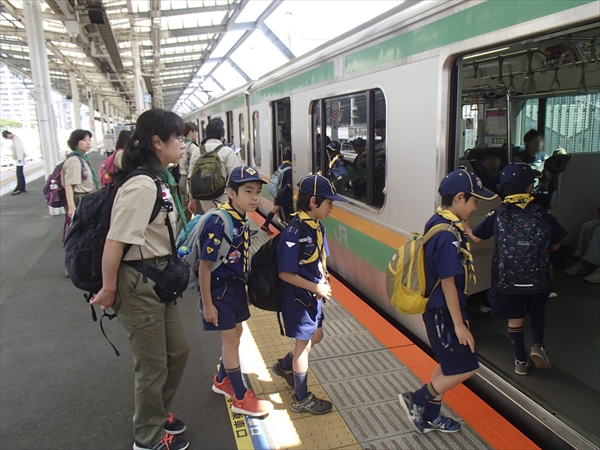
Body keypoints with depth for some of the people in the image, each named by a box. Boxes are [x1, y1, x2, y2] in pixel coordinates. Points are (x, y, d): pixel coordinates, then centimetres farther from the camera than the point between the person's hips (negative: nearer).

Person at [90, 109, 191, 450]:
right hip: (139, 284, -9)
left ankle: (160, 412, 46)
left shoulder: (160, 178, 5)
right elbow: (115, 242, -25)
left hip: (160, 279, 9)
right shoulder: (141, 185, -24)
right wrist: (108, 290, -15)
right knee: (153, 365, 9)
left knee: (179, 350, 22)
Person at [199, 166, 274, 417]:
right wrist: (207, 304, -19)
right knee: (231, 340, 3)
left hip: (236, 286, 8)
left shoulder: (242, 219, -1)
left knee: (235, 335, 20)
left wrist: (243, 288, 16)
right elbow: (204, 266, -23)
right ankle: (241, 399, 18)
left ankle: (222, 381, 42)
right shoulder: (219, 222, -26)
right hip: (219, 289, -8)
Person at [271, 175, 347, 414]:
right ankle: (301, 399, 26)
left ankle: (284, 366, 45)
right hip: (298, 297, -8)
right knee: (303, 344, 6)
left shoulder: (318, 228, 0)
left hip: (313, 296, 9)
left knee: (315, 336, 23)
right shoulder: (294, 233, -26)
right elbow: (285, 273, -25)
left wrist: (324, 281, -5)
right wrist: (316, 287, -21)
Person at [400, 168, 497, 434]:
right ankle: (416, 400, 13)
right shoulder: (448, 235, -25)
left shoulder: (439, 223, 5)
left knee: (448, 364, 20)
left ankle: (430, 416, 34)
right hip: (443, 313, -10)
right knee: (466, 367, 1)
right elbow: (448, 283, -23)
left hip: (438, 309, 10)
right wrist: (459, 324, -17)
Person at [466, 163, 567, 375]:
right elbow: (555, 246, 0)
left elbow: (476, 237, 1)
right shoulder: (541, 214, -9)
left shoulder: (497, 215, -9)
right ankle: (537, 346, 10)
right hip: (537, 277, 0)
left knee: (515, 318, 14)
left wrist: (464, 225, 21)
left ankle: (521, 360, 23)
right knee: (537, 311, 26)